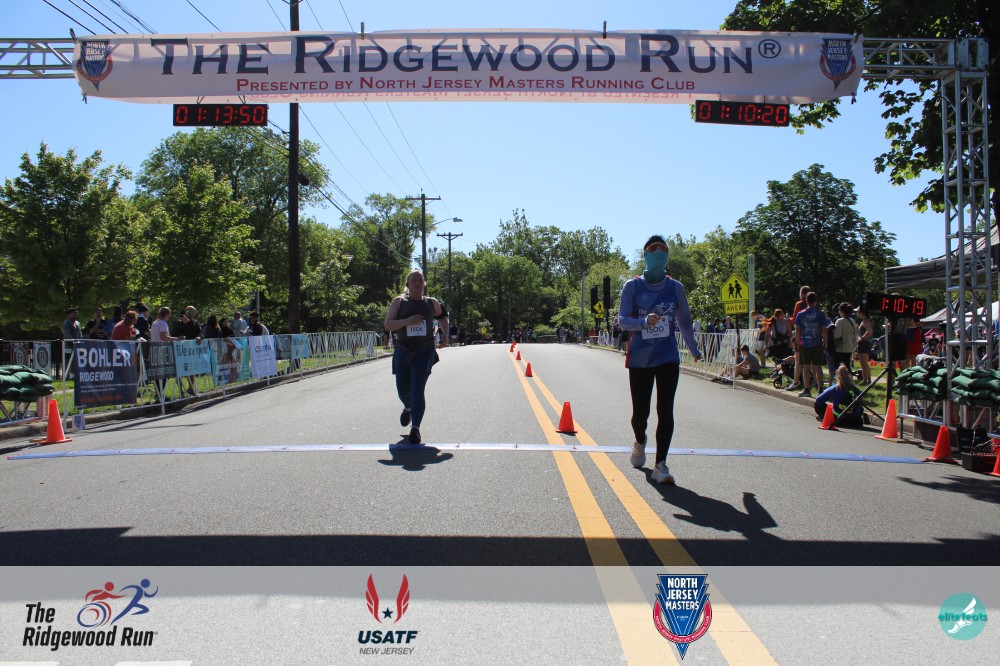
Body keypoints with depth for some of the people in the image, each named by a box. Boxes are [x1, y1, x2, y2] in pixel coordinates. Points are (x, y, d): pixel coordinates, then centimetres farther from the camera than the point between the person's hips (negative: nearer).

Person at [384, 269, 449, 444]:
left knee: (417, 389, -14)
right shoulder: (399, 302, 2)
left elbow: (443, 316, 28)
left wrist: (446, 336, 15)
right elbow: (387, 325, -6)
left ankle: (415, 428, -11)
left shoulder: (432, 303, 7)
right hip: (403, 351, 1)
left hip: (424, 352, -1)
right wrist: (408, 321, -20)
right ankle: (408, 408, 46)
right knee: (403, 389, 11)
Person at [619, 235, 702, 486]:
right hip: (639, 358, -1)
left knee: (665, 411, -10)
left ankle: (660, 465, -5)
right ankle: (640, 442, 40)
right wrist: (644, 322, -28)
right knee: (640, 412, 6)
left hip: (668, 357, 1)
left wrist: (694, 349, 26)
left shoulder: (675, 287, 5)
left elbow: (684, 321, 17)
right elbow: (622, 319, -9)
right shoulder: (633, 286, -2)